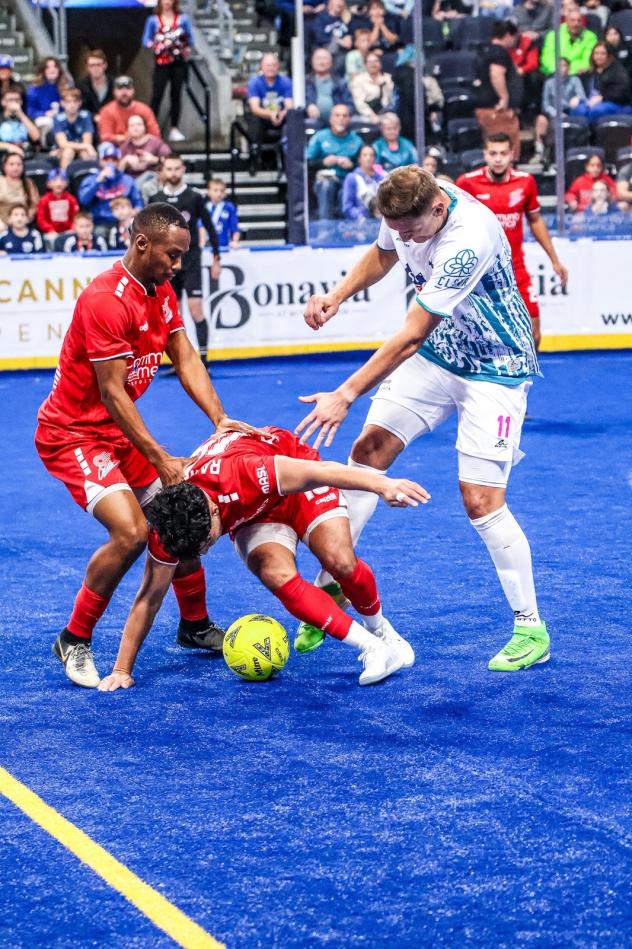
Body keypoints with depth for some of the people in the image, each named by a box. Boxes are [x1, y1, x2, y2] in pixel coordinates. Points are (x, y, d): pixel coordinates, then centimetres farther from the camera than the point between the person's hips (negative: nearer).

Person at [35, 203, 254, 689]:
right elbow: (112, 393, -24)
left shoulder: (161, 292, 4)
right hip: (73, 433, -9)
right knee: (131, 530, -24)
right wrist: (160, 459, -22)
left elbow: (187, 360, 2)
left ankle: (195, 626, 32)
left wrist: (220, 419, -13)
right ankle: (74, 641, -7)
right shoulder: (106, 300, -25)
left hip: (118, 431, 9)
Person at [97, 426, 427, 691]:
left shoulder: (241, 475, -43)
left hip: (296, 483, -3)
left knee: (341, 562, -25)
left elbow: (320, 470, -37)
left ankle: (381, 629, 6)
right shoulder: (169, 524, -27)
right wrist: (121, 670, -16)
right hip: (255, 515, 3)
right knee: (278, 576, -27)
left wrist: (382, 484, -42)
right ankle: (372, 647, -18)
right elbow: (149, 599, -16)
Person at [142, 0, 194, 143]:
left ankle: (174, 129, 11)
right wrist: (153, 45, -15)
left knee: (176, 95, 5)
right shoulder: (153, 20, 5)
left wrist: (187, 48, -10)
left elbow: (190, 38, 7)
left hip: (178, 62, 1)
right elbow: (146, 40, 4)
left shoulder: (182, 19, 6)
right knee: (157, 94, -7)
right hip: (161, 63, -1)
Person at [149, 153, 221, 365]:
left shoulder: (194, 197, -2)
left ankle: (203, 360, -8)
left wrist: (216, 259, 1)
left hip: (190, 261, -3)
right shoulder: (155, 200, 5)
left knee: (195, 308, -10)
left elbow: (210, 228, 3)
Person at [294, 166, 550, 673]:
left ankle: (531, 629, 3)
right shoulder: (407, 207, -11)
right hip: (434, 354, 7)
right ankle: (329, 588, 9)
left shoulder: (468, 240, -34)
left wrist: (347, 395, -30)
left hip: (493, 369, -7)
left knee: (481, 501, -13)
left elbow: (410, 335, -32)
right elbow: (382, 255, 14)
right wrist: (335, 296, -4)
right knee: (368, 451, -3)